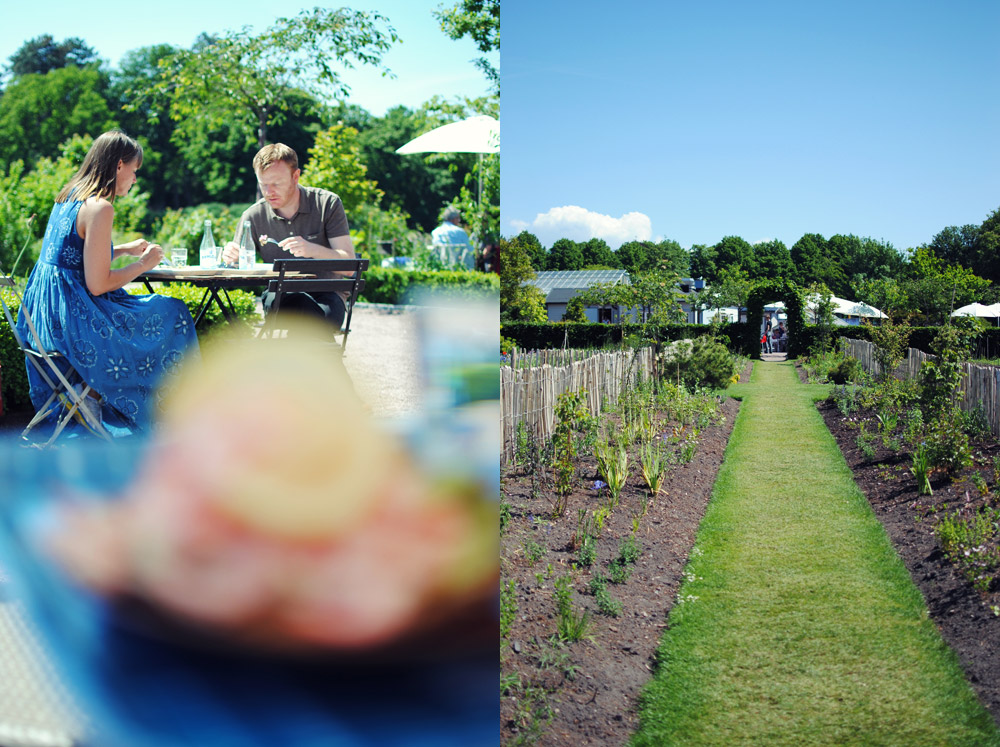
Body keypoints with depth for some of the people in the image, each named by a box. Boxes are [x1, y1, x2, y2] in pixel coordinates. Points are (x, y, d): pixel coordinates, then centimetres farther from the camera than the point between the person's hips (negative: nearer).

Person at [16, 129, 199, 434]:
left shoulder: (68, 196, 10)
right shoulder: (99, 208, -18)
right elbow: (98, 284, -20)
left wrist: (125, 249, 22)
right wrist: (143, 264, -5)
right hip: (72, 321, -10)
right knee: (172, 316, 3)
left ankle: (87, 389, 18)